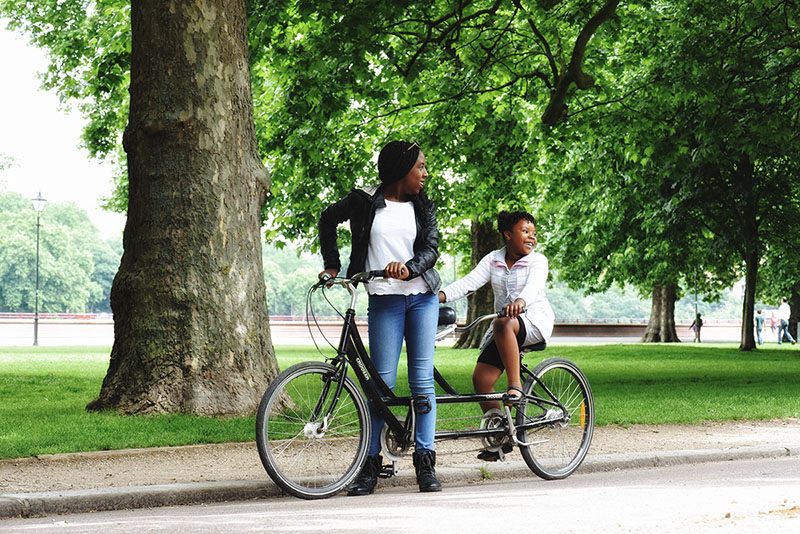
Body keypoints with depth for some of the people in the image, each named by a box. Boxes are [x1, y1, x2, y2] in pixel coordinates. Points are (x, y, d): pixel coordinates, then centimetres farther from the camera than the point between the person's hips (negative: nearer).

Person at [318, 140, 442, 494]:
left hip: (422, 298, 2)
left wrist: (408, 268, -21)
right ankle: (370, 464, 3)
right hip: (384, 301, -2)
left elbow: (431, 249, -2)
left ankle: (425, 462, 4)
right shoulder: (365, 202, 1)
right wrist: (331, 264, 13)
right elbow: (328, 219, 17)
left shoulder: (423, 207, 9)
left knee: (422, 379, 0)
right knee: (383, 382, -5)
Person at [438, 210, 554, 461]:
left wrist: (521, 301, -48)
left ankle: (515, 385, -32)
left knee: (504, 324, -39)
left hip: (534, 320, -5)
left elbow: (534, 285, -24)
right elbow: (469, 282, -6)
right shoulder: (493, 260, 7)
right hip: (503, 325, 5)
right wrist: (441, 295, -24)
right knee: (481, 378, -8)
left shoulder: (537, 261, -3)